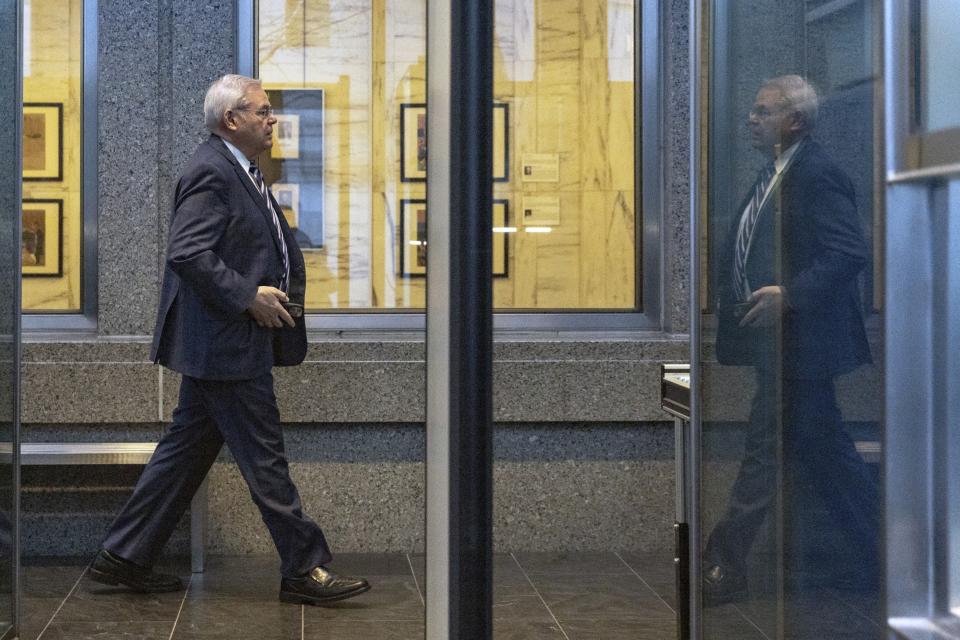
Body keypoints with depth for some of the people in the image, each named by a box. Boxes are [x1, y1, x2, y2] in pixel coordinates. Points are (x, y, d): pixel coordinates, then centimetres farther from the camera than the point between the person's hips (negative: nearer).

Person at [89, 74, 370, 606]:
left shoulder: (237, 170, 17)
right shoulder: (211, 172, -16)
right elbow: (187, 253, -25)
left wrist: (282, 288, 12)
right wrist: (249, 297, -21)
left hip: (216, 344, 11)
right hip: (226, 342, -11)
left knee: (188, 448, 14)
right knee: (264, 458, -3)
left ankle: (124, 557, 20)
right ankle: (304, 570, 5)